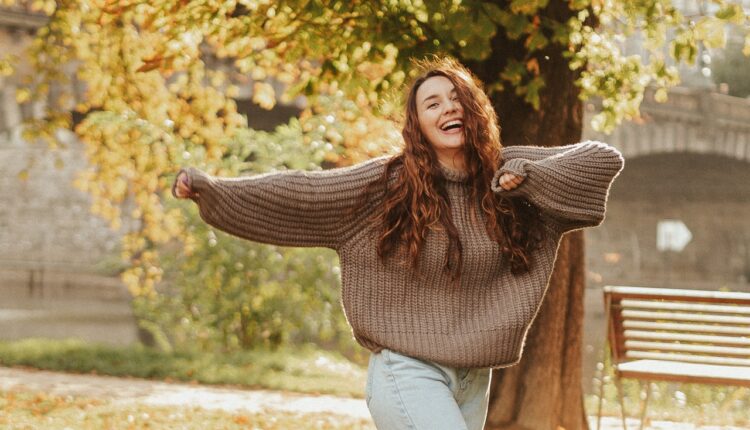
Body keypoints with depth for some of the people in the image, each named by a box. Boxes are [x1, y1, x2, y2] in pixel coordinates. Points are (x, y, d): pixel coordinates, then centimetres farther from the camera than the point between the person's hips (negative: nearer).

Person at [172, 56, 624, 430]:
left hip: (473, 380, 5)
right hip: (408, 371, -5)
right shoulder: (385, 182, -7)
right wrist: (211, 188, -12)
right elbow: (299, 192, -7)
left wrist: (528, 175, -14)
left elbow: (604, 159, 0)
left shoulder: (506, 174, 1)